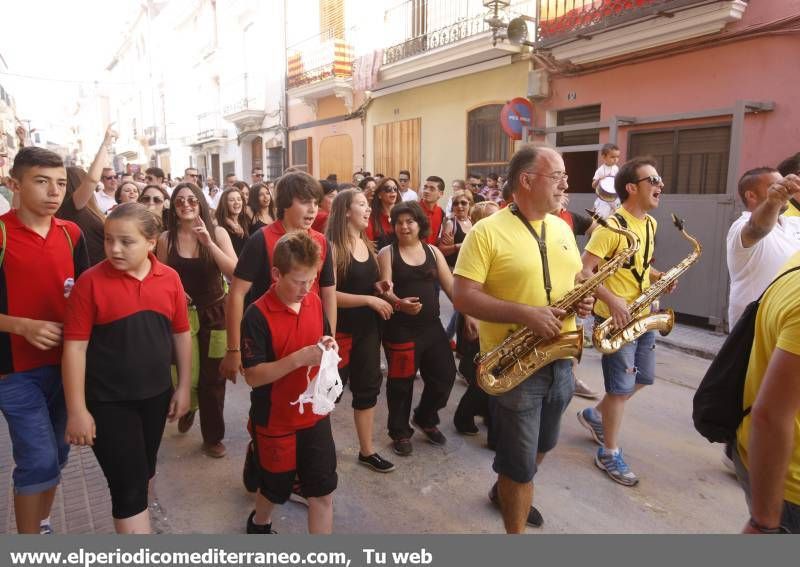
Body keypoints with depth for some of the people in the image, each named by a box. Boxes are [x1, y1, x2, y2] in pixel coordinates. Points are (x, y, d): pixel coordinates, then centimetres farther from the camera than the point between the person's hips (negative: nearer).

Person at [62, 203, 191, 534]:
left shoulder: (169, 278, -3)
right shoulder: (91, 282, -13)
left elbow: (181, 334, 5)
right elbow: (75, 347, -12)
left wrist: (184, 387, 7)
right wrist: (76, 410, -12)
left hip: (156, 394, 4)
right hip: (107, 402, -4)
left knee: (143, 473, 22)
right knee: (128, 484, 0)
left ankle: (133, 524, 48)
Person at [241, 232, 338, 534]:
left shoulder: (314, 302, -3)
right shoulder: (258, 315, -20)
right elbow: (253, 376, -21)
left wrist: (327, 347, -11)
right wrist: (299, 358, -32)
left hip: (314, 415, 4)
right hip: (276, 420, -4)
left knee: (323, 491, 8)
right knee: (275, 489, 19)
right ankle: (258, 524, 52)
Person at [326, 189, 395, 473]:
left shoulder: (367, 245, 7)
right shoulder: (332, 247, -15)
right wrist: (369, 300, -22)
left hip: (367, 327, 7)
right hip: (340, 329, -7)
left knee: (368, 387, 14)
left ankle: (366, 451, 29)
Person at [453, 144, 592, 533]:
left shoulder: (562, 228, 8)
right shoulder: (486, 232, -14)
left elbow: (576, 278, 19)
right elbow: (463, 297, -19)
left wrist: (586, 298, -5)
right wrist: (525, 314, -27)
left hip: (560, 360, 8)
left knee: (542, 447, 26)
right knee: (520, 464, 5)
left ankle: (505, 491, 53)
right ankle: (515, 532, 28)